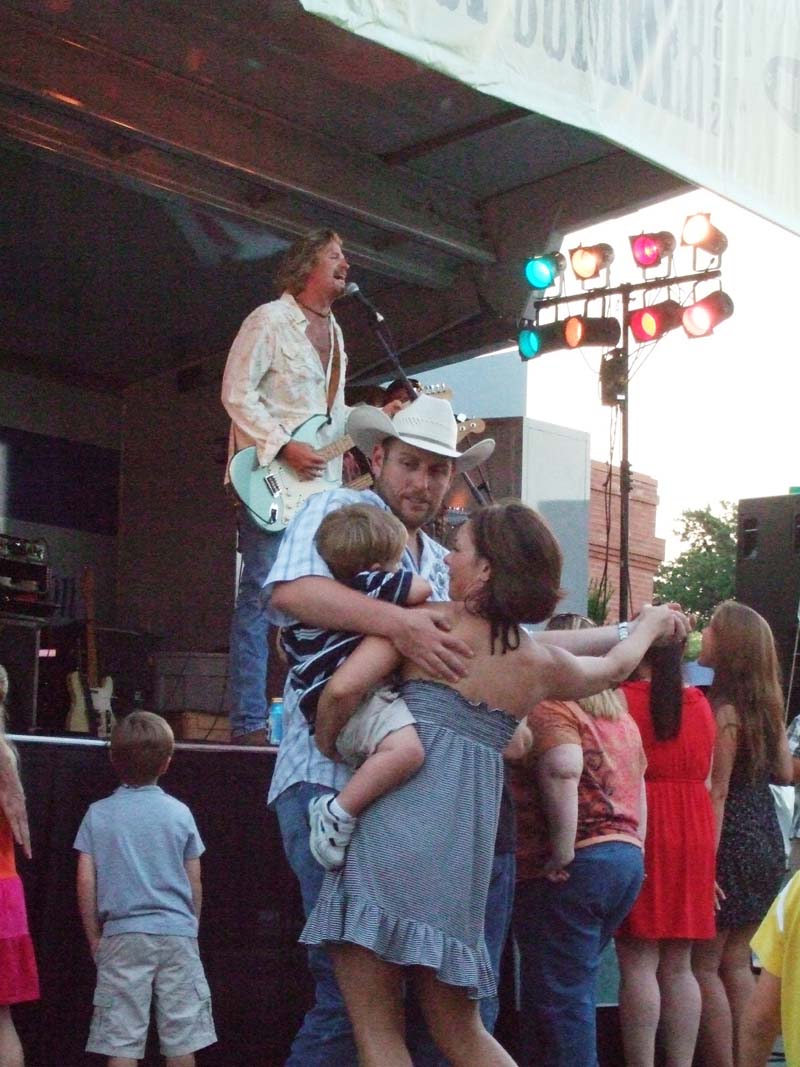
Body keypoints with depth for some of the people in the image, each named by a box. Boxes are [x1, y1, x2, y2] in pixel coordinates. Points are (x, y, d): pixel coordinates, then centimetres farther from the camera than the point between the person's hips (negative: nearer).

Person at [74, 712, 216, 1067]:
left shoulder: (98, 814, 0)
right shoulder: (179, 813, 2)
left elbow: (86, 882, -2)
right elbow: (194, 883, 6)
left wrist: (94, 937, 9)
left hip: (123, 935, 0)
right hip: (176, 933, 1)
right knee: (182, 1038, 6)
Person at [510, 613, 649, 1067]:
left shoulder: (550, 706, -7)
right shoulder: (623, 717, 18)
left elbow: (563, 768, -24)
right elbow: (638, 788, 20)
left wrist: (563, 851, -20)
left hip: (574, 868, -8)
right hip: (627, 861, 8)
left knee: (558, 995, -2)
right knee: (573, 989, 18)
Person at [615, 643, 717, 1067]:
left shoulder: (623, 698, -6)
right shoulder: (700, 703, 11)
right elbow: (707, 779, 13)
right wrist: (709, 850, 18)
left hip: (638, 834, -5)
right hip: (694, 835, 5)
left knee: (638, 964, -3)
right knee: (678, 967, 9)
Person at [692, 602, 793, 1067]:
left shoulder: (723, 708, -15)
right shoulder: (767, 705, 7)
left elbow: (717, 791, -18)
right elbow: (784, 773, 12)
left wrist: (706, 861, -18)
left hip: (731, 842, -8)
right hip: (767, 841, 8)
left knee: (703, 965, -1)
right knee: (735, 962, 15)